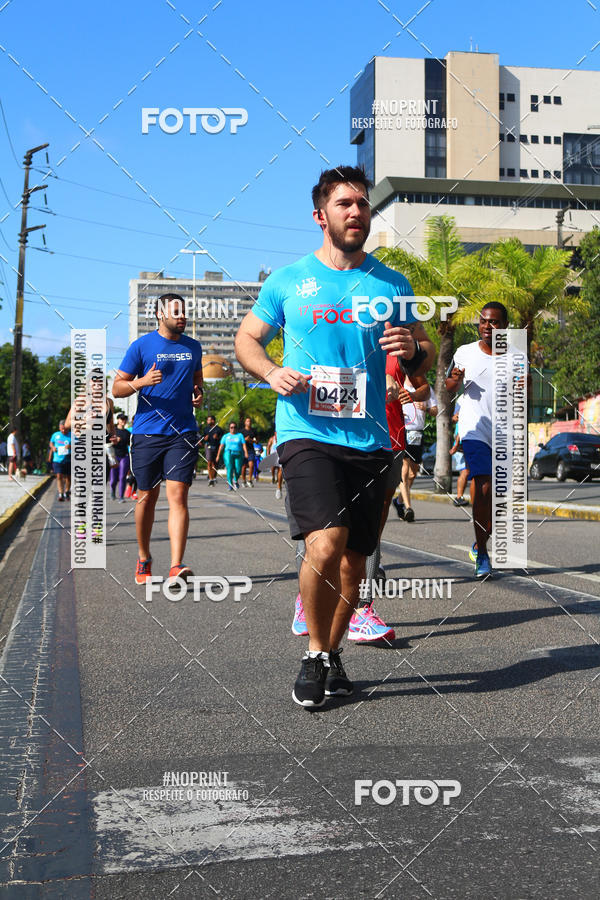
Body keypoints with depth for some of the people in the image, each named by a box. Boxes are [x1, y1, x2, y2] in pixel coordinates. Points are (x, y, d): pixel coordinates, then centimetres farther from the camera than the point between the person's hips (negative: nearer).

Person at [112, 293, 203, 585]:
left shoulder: (193, 347, 12)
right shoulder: (141, 346, 0)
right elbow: (117, 388, 1)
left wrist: (198, 394, 7)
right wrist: (142, 381, -18)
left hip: (183, 432, 1)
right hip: (147, 432, -1)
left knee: (177, 495, -11)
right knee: (147, 496, 8)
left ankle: (176, 566, -17)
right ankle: (144, 559, 27)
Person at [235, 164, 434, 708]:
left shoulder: (392, 284, 11)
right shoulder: (288, 281, 6)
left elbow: (428, 352, 17)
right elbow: (247, 338, 14)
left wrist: (413, 350, -8)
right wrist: (272, 372, -7)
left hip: (369, 440, 3)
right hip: (306, 434, -3)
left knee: (354, 560, 9)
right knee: (325, 546, -20)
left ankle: (333, 653, 31)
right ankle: (315, 655, 2)